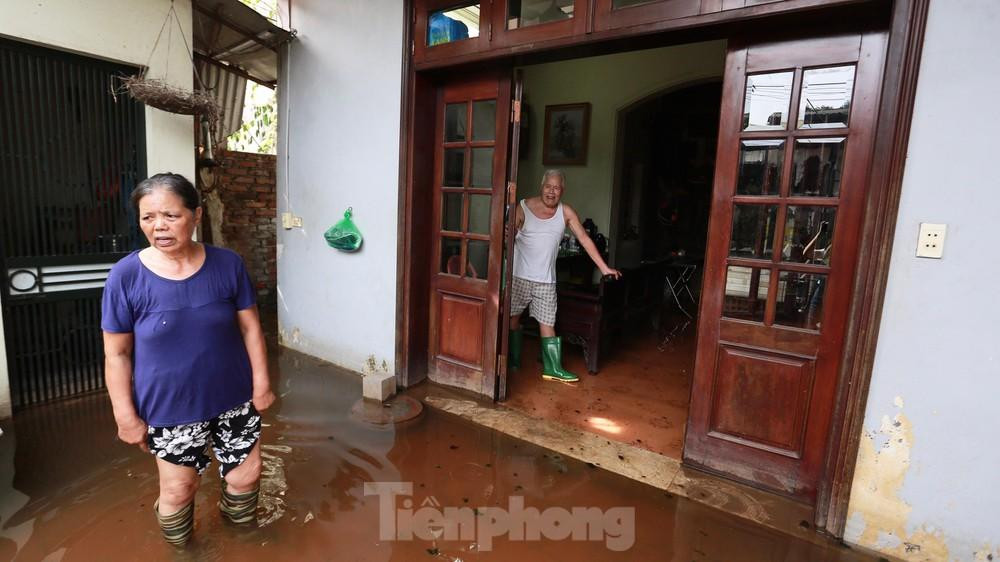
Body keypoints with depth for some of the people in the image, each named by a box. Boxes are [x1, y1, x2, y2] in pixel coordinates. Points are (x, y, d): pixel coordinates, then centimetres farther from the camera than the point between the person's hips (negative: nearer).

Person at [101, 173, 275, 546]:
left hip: (233, 397, 2)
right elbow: (116, 353, -7)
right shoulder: (125, 276, -13)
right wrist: (125, 414, -6)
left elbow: (250, 326, -4)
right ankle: (180, 548, 46)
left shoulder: (228, 264, -10)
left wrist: (261, 382, -3)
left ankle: (239, 531, 47)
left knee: (246, 474, 16)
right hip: (169, 408, -1)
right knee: (178, 488, 15)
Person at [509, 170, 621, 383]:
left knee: (547, 323, 3)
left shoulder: (566, 212, 1)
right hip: (519, 276, -1)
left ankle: (553, 368, 12)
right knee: (513, 318, 9)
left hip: (545, 279, 1)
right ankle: (512, 362, 27)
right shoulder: (524, 207, -6)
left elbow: (584, 239, 3)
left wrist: (604, 268, 1)